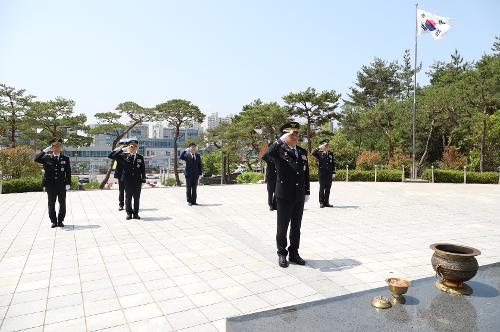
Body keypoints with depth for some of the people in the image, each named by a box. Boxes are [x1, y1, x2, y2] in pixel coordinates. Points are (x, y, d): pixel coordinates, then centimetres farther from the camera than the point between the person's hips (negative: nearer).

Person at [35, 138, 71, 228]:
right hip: (51, 185, 0)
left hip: (62, 185, 0)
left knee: (62, 204, 5)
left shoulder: (65, 158, 6)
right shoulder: (47, 158, 7)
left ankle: (60, 221, 17)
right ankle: (53, 221, 17)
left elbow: (68, 172, 3)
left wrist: (68, 184, -4)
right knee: (51, 204, 6)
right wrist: (45, 150, -14)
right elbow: (36, 159, -10)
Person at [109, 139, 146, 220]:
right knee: (128, 197, 7)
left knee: (137, 198, 6)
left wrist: (143, 180, 1)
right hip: (128, 180, -1)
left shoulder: (140, 157, 7)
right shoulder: (124, 156, 2)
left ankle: (136, 213, 15)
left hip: (137, 181, 1)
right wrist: (120, 149, -8)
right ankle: (129, 213, 18)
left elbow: (143, 170, 8)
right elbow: (111, 156, -3)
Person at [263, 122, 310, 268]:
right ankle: (282, 254, 22)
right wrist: (281, 140, -29)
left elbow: (306, 173, 14)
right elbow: (267, 154, -31)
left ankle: (294, 253, 27)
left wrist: (307, 192, 12)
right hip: (284, 196, -5)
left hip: (299, 197, 5)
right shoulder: (279, 151, -7)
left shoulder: (303, 152, 10)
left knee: (296, 227, 13)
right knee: (282, 227, 7)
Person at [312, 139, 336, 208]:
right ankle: (321, 202, 6)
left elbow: (333, 164, 13)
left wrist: (333, 173, 7)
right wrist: (319, 147, -14)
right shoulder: (319, 153, 1)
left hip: (329, 173, 4)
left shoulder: (331, 153, 12)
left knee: (328, 188, 6)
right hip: (322, 173, -3)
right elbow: (313, 153, -21)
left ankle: (326, 202, 14)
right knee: (322, 188, 0)